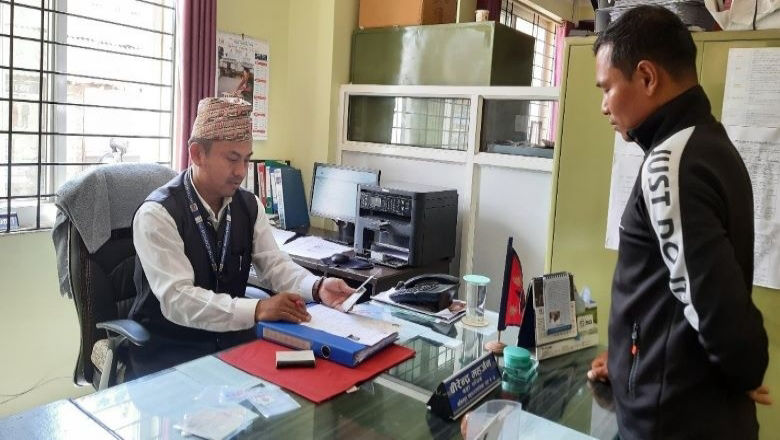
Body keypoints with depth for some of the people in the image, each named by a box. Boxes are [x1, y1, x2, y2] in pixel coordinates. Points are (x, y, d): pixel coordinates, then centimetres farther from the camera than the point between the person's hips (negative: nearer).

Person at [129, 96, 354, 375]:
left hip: (231, 338, 6)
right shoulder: (157, 214, -19)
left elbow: (274, 264, 0)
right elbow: (178, 299, -27)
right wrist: (257, 310, -39)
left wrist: (317, 288, -21)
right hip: (169, 349, -5)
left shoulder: (248, 205, 0)